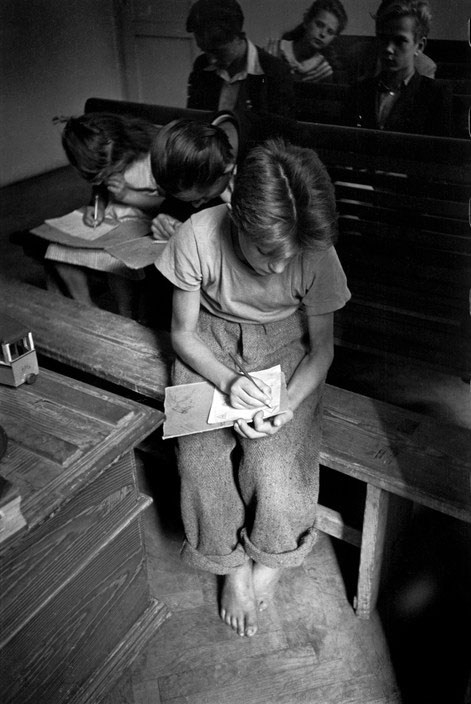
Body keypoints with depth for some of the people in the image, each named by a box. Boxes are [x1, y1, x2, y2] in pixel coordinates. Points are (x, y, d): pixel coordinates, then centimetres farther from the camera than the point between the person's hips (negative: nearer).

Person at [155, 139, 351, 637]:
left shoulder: (316, 254, -22)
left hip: (284, 352, 0)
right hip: (210, 351, 1)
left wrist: (287, 406, -25)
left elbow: (321, 348, -8)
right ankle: (233, 564, 11)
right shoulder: (198, 237, -24)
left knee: (274, 464, -21)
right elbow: (182, 333, -10)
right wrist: (227, 380, -28)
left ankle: (268, 556, 15)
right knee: (200, 460, -20)